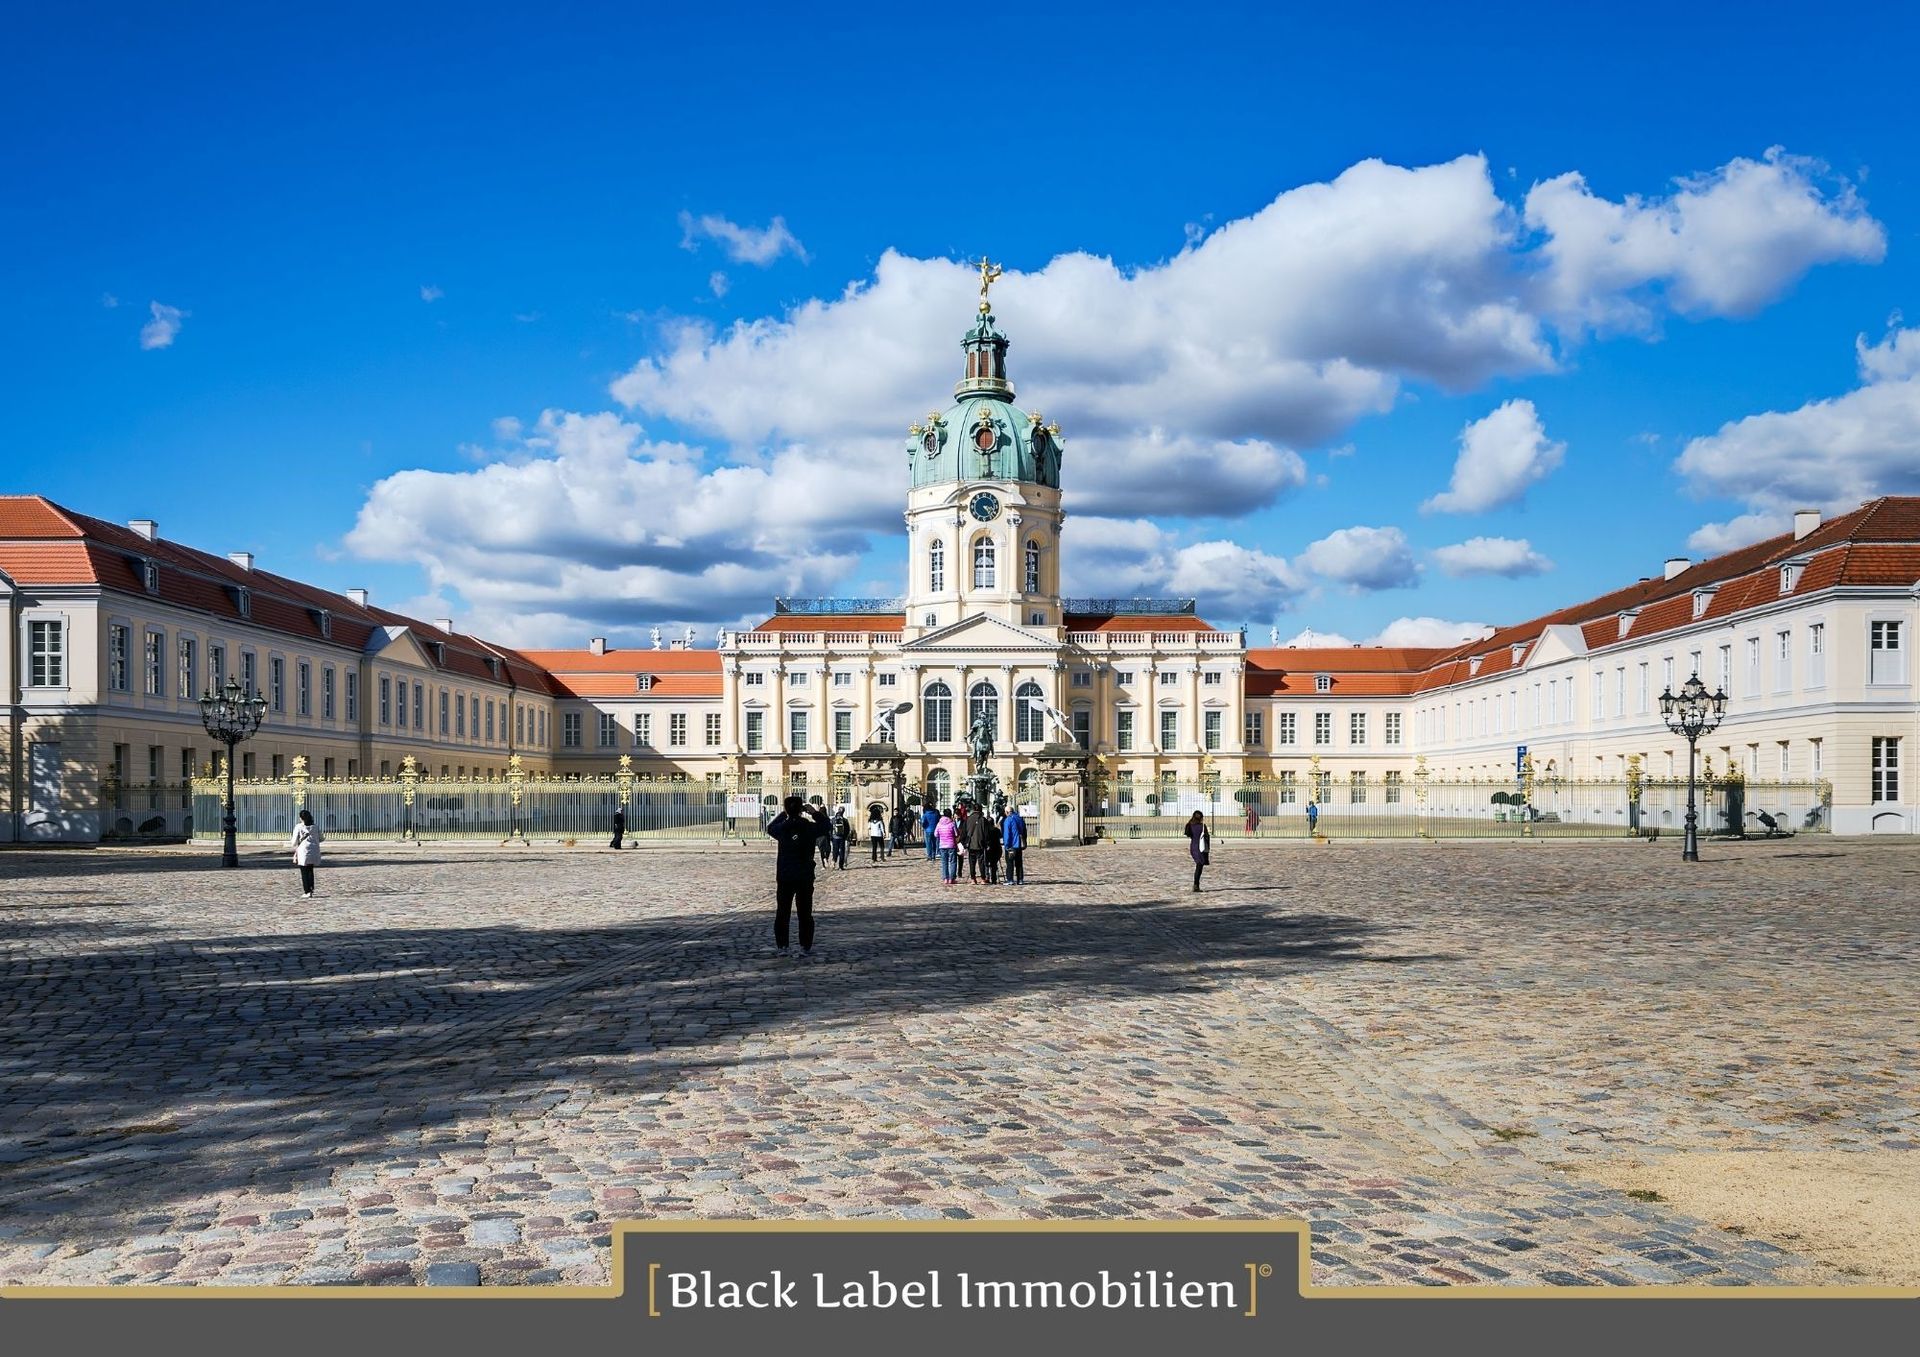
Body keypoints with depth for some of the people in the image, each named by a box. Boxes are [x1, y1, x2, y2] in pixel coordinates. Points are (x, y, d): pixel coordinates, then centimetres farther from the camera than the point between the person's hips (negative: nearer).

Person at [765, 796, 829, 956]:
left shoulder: (781, 828, -5)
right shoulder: (809, 827, -9)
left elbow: (770, 827, 18)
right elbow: (827, 827, 10)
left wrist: (784, 814, 18)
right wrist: (815, 812, 11)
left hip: (784, 878, 1)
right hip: (805, 877, -1)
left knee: (782, 913, 10)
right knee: (805, 913, 7)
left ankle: (781, 946, 9)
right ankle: (805, 947, 7)